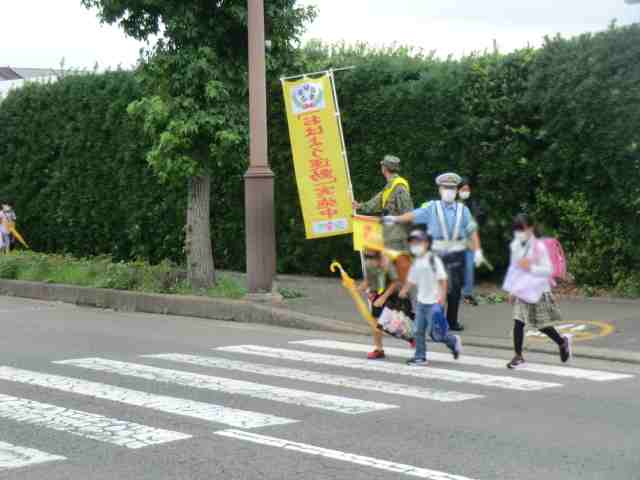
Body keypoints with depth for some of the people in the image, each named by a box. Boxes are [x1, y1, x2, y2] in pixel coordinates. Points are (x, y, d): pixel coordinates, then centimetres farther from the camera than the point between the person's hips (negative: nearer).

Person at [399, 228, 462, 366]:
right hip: (421, 301, 7)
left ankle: (453, 341, 18)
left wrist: (442, 296, -20)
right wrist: (404, 290, 1)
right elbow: (412, 280, 17)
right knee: (419, 331, 4)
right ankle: (420, 357, 9)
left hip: (433, 302, -7)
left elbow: (442, 279, -13)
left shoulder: (433, 259, -10)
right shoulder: (416, 263, 11)